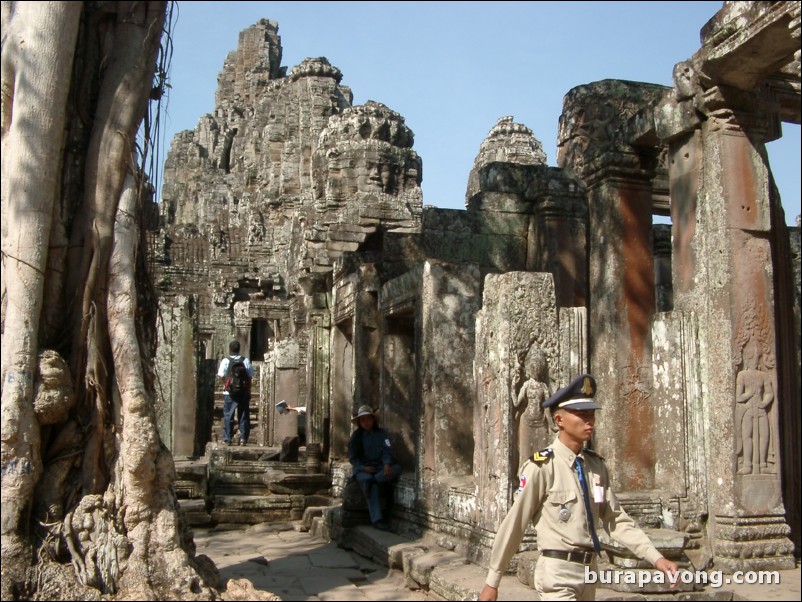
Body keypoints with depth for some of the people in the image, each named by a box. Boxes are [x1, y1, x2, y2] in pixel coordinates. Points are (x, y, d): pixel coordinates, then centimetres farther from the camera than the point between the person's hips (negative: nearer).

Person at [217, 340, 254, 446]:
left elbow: (221, 376, -12)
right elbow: (250, 376, -1)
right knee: (244, 415, 8)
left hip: (229, 392, -2)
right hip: (244, 392, 2)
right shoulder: (246, 361, 0)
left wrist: (226, 384, 5)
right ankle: (243, 438, 6)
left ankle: (227, 439, 4)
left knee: (228, 415, 4)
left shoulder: (225, 361, -5)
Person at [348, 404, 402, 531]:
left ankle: (370, 481, -43)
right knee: (373, 486, -35)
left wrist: (387, 464, -20)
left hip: (379, 468, 2)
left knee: (397, 468, -29)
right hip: (362, 468, -2)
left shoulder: (381, 433, 10)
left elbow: (387, 451, 1)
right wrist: (363, 468, -15)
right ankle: (377, 519, -43)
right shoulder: (356, 435, 7)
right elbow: (352, 457, 4)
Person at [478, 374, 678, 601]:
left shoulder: (597, 466, 5)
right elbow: (514, 524, -13)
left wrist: (656, 558, -4)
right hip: (557, 574, -7)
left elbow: (617, 520, 7)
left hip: (589, 572, 7)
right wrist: (491, 582, -9)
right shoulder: (541, 467, -16)